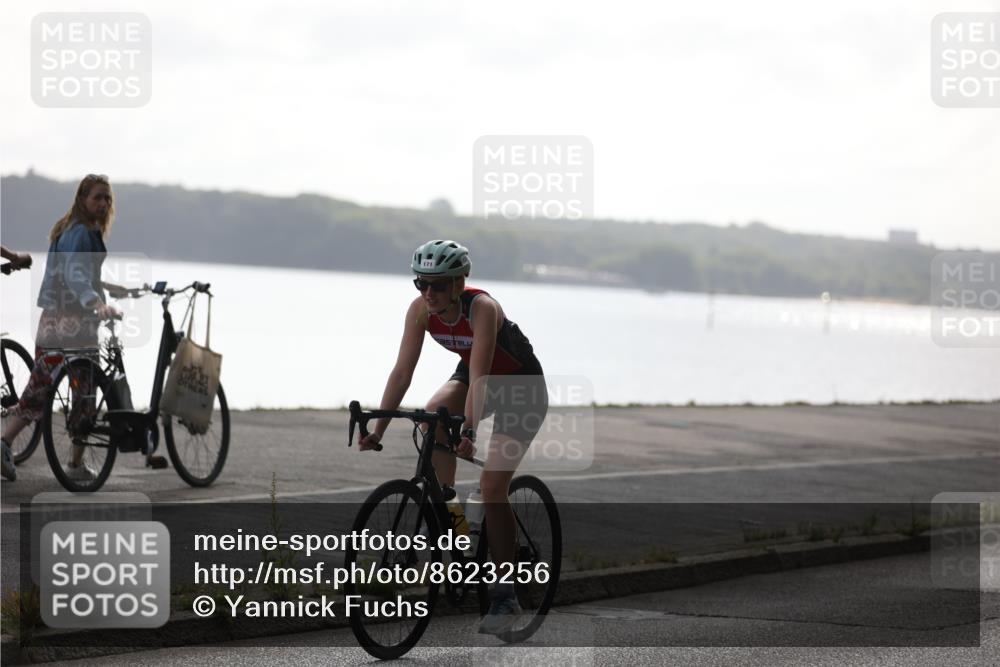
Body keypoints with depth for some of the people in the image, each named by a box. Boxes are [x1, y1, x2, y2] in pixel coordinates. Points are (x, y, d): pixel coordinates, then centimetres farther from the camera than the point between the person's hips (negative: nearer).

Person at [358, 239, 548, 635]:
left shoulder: (482, 307, -33)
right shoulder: (421, 309, -17)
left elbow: (479, 377, -40)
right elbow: (402, 371, -18)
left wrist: (468, 432, -50)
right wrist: (377, 429, -24)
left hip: (522, 386, -6)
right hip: (472, 375, 6)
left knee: (492, 486, -17)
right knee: (432, 416, -29)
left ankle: (505, 596, -9)